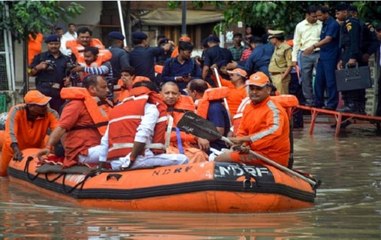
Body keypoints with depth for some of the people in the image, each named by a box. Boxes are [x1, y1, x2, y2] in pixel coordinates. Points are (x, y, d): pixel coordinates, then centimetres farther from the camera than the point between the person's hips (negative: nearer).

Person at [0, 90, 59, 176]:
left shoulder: (50, 113, -28)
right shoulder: (16, 111, -32)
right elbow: (10, 131, -44)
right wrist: (16, 150, -60)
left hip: (36, 149, 1)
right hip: (14, 149, -1)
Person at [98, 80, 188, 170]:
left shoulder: (115, 109, 24)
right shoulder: (150, 108, 5)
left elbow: (105, 142, 19)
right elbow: (143, 133, -13)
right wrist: (131, 159, -16)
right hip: (138, 159, -7)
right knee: (182, 159, 2)